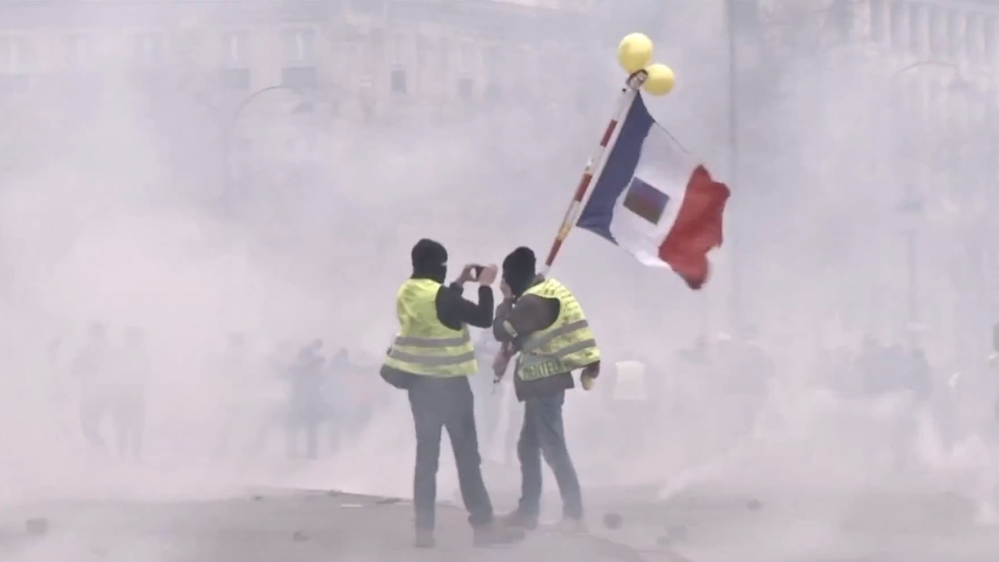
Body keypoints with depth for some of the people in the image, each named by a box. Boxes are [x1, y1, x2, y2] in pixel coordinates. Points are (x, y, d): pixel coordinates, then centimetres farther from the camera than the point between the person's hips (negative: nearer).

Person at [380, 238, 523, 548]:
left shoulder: (407, 294, 5)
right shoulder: (440, 295, -19)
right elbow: (483, 318, -15)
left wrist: (460, 283, 22)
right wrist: (485, 285, -3)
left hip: (419, 381, 7)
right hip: (449, 382, -7)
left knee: (427, 454, 8)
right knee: (467, 454, 0)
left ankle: (424, 529, 5)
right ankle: (483, 525, 3)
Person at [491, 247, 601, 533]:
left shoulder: (533, 301, -19)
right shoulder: (546, 291, 12)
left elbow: (502, 330, -17)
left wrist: (507, 300, -4)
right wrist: (507, 355, 10)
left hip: (545, 382, -10)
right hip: (544, 381, 10)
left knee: (553, 449, -9)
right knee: (528, 446, 16)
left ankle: (573, 513, -8)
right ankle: (528, 510, 21)